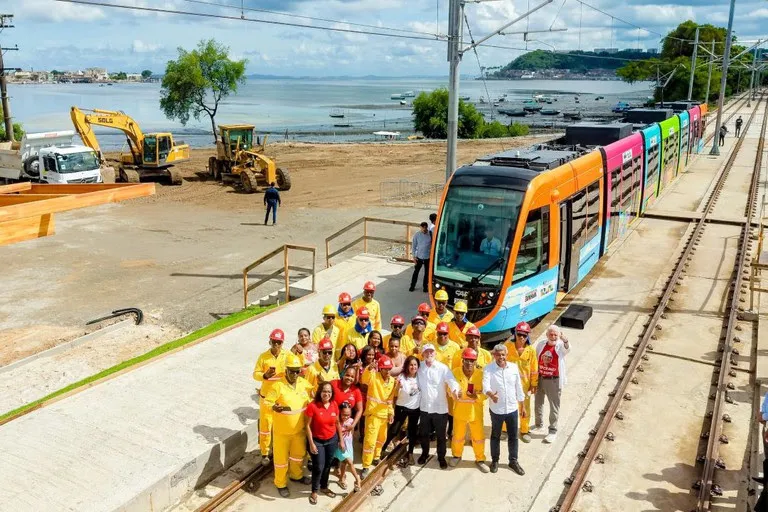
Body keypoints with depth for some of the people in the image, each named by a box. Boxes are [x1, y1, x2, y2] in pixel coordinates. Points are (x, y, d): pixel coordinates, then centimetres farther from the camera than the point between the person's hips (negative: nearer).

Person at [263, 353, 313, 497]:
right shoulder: (278, 385, -22)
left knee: (299, 453, 25)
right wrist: (274, 407, -43)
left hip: (299, 428, 5)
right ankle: (281, 484, 31)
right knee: (281, 457, 10)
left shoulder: (304, 383, -5)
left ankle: (296, 475, 50)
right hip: (282, 430, -5)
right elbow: (267, 402, -24)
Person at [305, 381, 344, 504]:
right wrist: (311, 443, -15)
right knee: (318, 467, 1)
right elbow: (308, 425, -14)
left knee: (327, 465, 17)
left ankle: (324, 487, 39)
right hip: (317, 441, -4)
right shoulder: (312, 405, -20)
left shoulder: (334, 405, -7)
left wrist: (341, 440, 6)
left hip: (332, 440, 4)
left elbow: (337, 423, 5)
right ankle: (314, 491, 23)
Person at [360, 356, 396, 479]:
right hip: (373, 413, -6)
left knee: (382, 438, 21)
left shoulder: (392, 380, 3)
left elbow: (390, 398, 11)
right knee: (370, 440, -8)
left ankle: (376, 457, 43)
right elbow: (364, 379, -37)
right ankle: (366, 467, 2)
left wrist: (391, 412, 9)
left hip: (384, 414, 6)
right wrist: (369, 369, -55)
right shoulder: (374, 376, -14)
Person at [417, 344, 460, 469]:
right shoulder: (419, 367, 0)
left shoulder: (443, 368, -12)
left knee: (440, 435, 10)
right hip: (424, 407, 3)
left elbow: (452, 381, -21)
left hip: (440, 408, -3)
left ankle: (441, 457, 29)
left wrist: (455, 390, -42)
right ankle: (424, 453, 40)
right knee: (423, 433, 18)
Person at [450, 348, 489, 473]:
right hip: (459, 410, 0)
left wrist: (477, 396, -26)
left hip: (475, 411, 0)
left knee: (479, 436, 9)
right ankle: (457, 455, 41)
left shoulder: (481, 374, -10)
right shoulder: (455, 372, -8)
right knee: (458, 435, 17)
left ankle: (480, 460, 28)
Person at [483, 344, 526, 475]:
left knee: (513, 436, 13)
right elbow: (485, 385, -28)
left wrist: (522, 406, 9)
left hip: (512, 408, 3)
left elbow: (518, 387, 6)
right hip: (496, 409, -2)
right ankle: (495, 460, 31)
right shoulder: (488, 369, -13)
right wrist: (491, 394, -50)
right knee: (495, 436, 14)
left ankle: (513, 461, 30)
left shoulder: (514, 367, -2)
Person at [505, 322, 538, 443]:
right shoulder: (507, 346, -11)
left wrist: (534, 385, 1)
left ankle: (524, 431, 31)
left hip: (524, 384, 0)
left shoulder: (531, 350, -10)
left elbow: (534, 369, -2)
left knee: (525, 408, 13)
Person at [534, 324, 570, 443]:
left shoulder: (561, 346, -15)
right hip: (540, 378, 5)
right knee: (538, 403, 20)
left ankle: (553, 431, 17)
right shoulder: (541, 344, -3)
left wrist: (565, 340, -63)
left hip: (554, 380, -4)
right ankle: (539, 424, 40)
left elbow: (568, 349, -40)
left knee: (554, 406, 4)